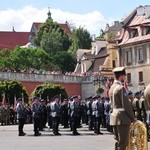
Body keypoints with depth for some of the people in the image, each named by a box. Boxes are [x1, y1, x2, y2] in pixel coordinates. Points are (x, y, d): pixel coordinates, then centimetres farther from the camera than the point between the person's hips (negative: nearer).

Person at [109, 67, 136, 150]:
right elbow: (126, 105, -17)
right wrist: (133, 118, -7)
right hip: (123, 118, -9)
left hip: (114, 117, 9)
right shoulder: (121, 88, -15)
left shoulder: (112, 88, 13)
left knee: (118, 142, 13)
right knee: (123, 143, -6)